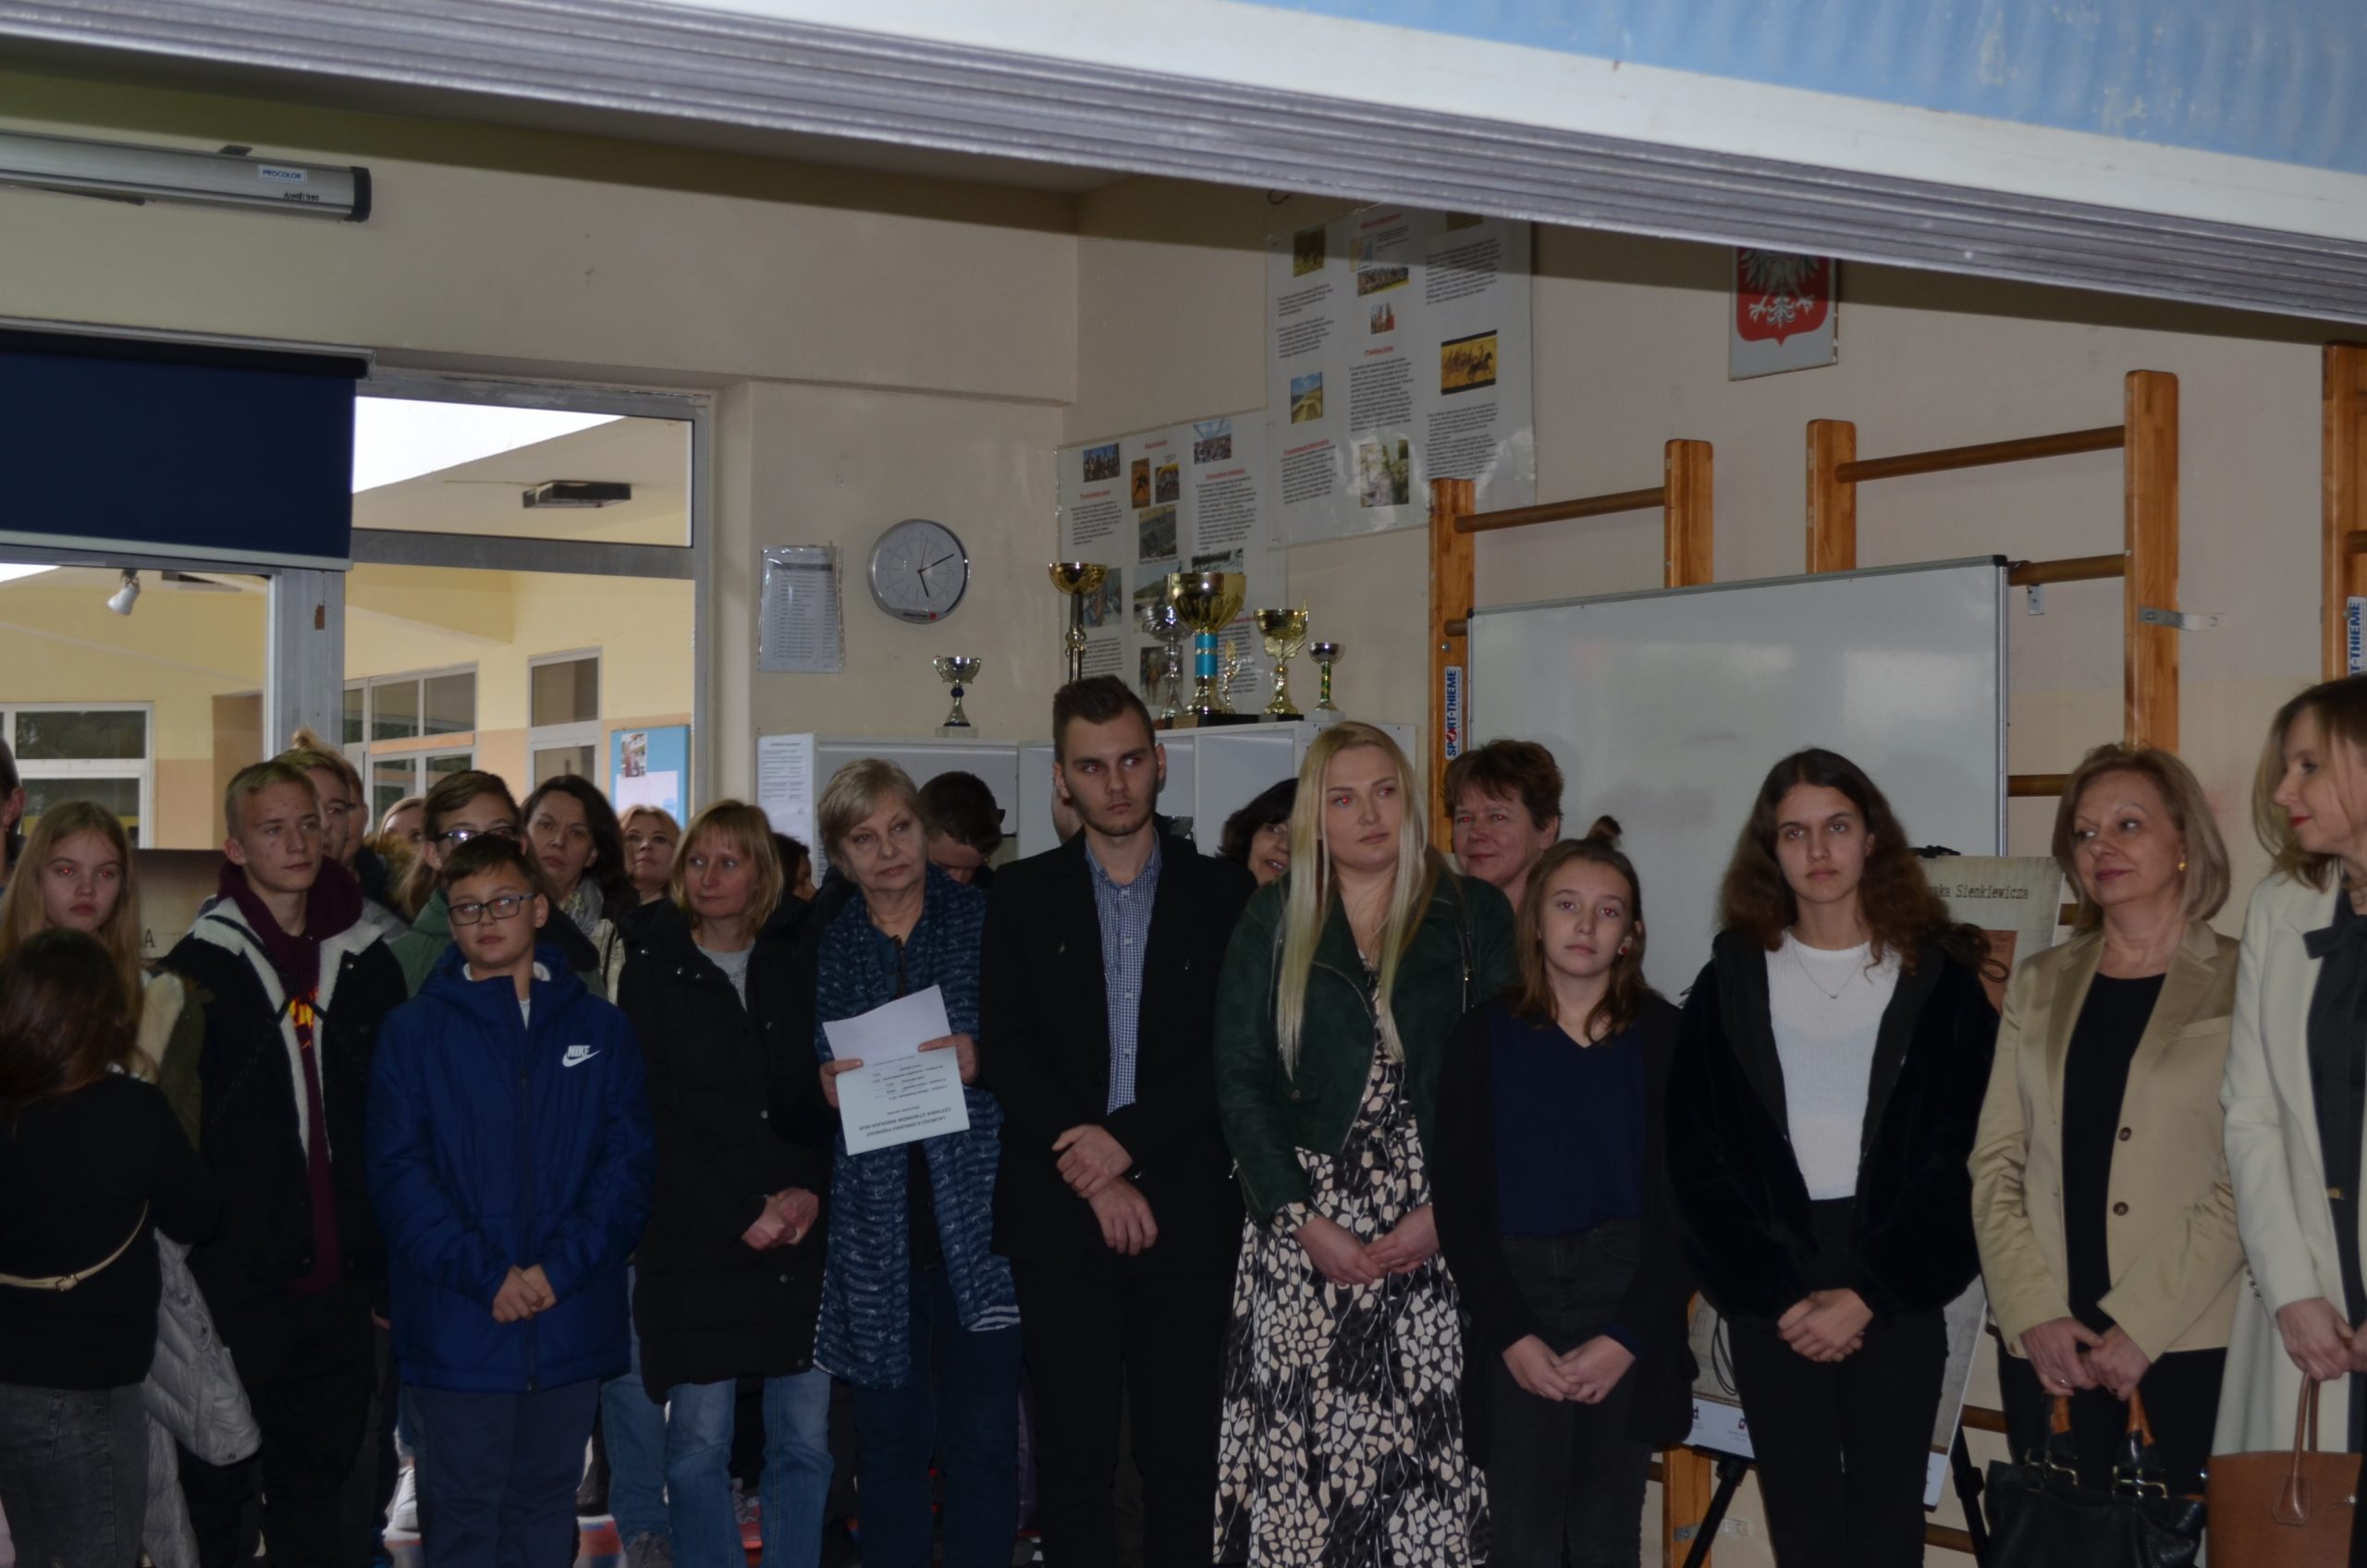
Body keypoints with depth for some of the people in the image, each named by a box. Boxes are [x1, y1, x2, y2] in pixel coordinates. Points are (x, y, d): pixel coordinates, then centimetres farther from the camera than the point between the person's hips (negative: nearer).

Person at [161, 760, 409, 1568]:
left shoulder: (368, 963, 8)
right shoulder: (200, 964, -3)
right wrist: (183, 1247, -10)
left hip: (340, 1278, 3)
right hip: (235, 1278, -3)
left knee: (319, 1477, 12)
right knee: (219, 1481, 5)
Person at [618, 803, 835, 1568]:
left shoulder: (800, 963, 9)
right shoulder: (652, 971, 4)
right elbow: (653, 1116, -2)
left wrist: (812, 1193, -9)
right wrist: (742, 1216, -10)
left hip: (804, 1238, 2)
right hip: (695, 1241, -2)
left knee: (804, 1441, 3)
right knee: (699, 1446, -1)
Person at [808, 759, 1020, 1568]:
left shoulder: (983, 917, 3)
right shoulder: (823, 946, 10)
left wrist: (982, 1061, -14)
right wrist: (827, 1085, -7)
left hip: (977, 1215, -2)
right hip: (876, 1221, 2)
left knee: (983, 1434, -1)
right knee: (890, 1437, 6)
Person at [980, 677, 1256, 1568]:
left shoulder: (1222, 896, 5)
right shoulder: (1022, 897, 7)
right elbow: (1005, 1052, -1)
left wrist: (1127, 1139, -13)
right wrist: (1095, 1179, -10)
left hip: (1186, 1216, 0)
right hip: (1059, 1218, 1)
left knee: (1183, 1458, 2)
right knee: (1073, 1457, 4)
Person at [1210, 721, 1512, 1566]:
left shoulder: (1474, 915, 6)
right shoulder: (1275, 920, 9)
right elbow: (1239, 1080, 4)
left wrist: (1443, 1211, -9)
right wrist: (1305, 1219, -6)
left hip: (1438, 1228, -1)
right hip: (1306, 1224, 1)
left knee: (1435, 1443, -6)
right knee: (1301, 1445, -4)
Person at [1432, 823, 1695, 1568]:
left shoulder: (1664, 1038, 1)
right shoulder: (1485, 1036, 2)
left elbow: (1682, 1202, -1)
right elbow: (1458, 1201, 0)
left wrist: (1626, 1337, -10)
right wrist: (1511, 1336, -9)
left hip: (1627, 1296, 0)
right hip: (1514, 1296, 0)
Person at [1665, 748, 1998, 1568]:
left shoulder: (1937, 977, 2)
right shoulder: (1731, 981, 7)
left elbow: (1960, 1154, -3)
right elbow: (1699, 1161, 3)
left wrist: (1867, 1294, -9)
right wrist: (1778, 1299, -6)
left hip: (1896, 1294, -1)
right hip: (1770, 1299, 1)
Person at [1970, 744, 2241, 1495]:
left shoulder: (2242, 984, -1)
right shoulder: (2039, 984, 12)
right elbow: (1995, 1161, 7)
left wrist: (2140, 1326, -13)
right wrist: (2034, 1314, -6)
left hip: (2192, 1340, -3)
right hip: (2048, 1343, 3)